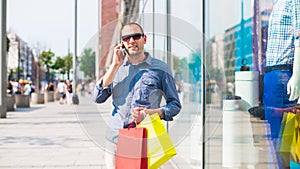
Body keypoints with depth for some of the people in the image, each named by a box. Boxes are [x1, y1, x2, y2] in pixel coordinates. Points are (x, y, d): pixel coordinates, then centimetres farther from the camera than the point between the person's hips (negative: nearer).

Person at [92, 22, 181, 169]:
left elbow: (175, 105, 4)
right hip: (114, 140, 3)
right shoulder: (116, 68, 13)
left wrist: (152, 113, -15)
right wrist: (115, 66, -4)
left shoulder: (160, 68, 2)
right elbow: (97, 98, 1)